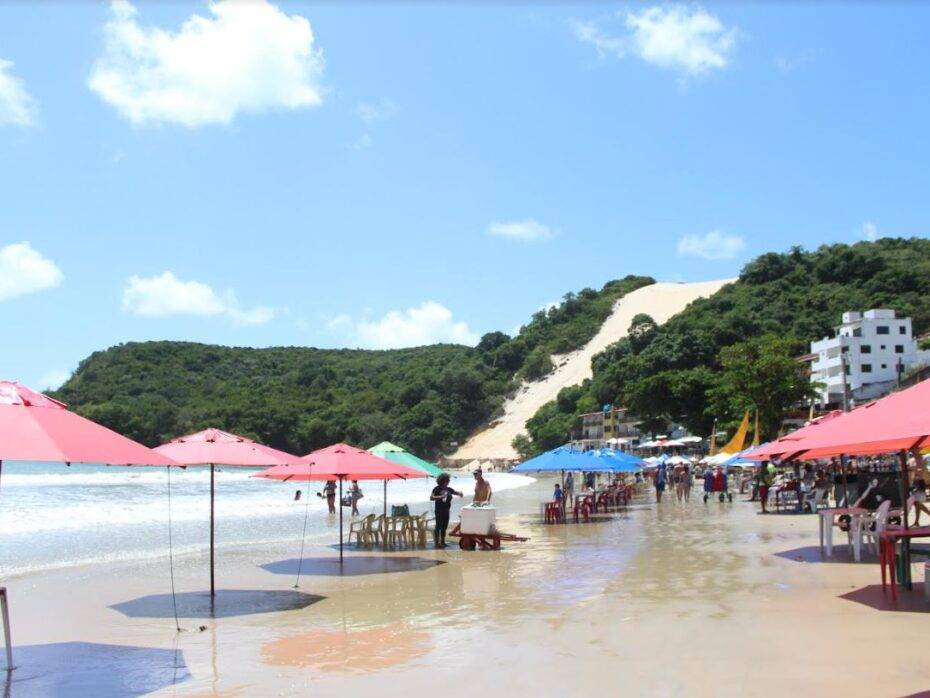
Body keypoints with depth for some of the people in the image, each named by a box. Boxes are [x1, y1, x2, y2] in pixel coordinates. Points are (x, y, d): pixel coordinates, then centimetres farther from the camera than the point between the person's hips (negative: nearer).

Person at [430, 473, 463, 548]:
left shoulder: (448, 489, 10)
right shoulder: (437, 489, -8)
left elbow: (456, 493, 15)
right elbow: (431, 497, -16)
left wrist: (459, 493, -9)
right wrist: (440, 497, -29)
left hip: (446, 510, 6)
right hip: (439, 511, -6)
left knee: (444, 526, 11)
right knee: (438, 526, -4)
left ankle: (442, 542, 20)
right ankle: (437, 542, 3)